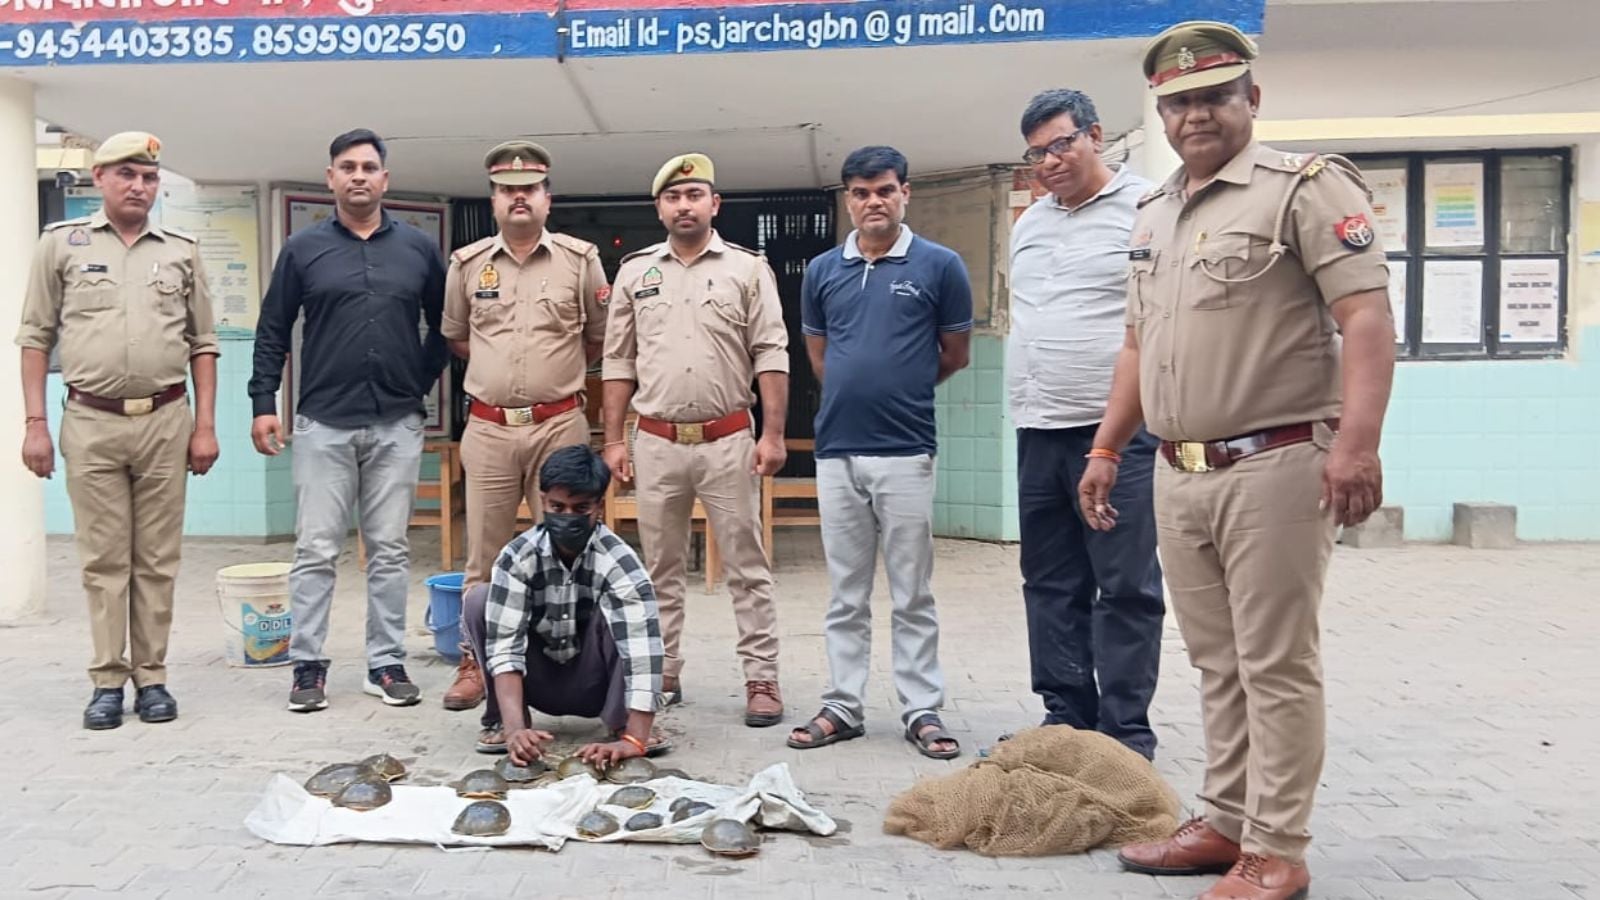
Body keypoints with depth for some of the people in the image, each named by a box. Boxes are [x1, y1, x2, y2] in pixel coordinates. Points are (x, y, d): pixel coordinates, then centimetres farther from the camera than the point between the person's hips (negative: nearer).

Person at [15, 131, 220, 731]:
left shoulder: (181, 251, 9)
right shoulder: (62, 244, 6)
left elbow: (202, 344, 10)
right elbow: (36, 338, 6)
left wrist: (205, 426, 3)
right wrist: (35, 424, -1)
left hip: (165, 421, 1)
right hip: (91, 423, -1)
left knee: (157, 559, 5)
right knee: (103, 560, 3)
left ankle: (151, 676, 13)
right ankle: (108, 680, 11)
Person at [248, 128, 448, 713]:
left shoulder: (419, 249, 6)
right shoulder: (303, 249, 4)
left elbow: (443, 326, 15)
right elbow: (272, 332, 6)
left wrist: (421, 381, 7)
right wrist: (263, 404, -1)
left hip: (397, 424, 1)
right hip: (323, 423, -1)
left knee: (389, 550, 6)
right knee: (315, 550, 2)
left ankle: (387, 663, 14)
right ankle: (308, 666, 12)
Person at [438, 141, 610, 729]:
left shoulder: (580, 260, 2)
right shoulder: (467, 264, 7)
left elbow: (599, 336, 12)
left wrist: (557, 373, 10)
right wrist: (506, 369, 13)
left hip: (560, 425, -1)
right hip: (488, 428, 2)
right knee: (483, 558, 7)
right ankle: (474, 665, 18)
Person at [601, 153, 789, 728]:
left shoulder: (747, 269, 1)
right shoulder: (635, 272, 9)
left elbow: (771, 355, -2)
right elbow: (618, 362, 10)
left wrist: (772, 433, -9)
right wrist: (613, 440, 5)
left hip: (727, 440, -2)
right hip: (656, 442, 3)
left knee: (746, 565, 2)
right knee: (660, 567, 11)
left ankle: (762, 678, 9)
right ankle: (662, 676, 22)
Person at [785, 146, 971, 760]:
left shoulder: (939, 266, -1)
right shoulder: (822, 271, 8)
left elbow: (955, 356, 9)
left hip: (905, 452, -3)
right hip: (836, 451, 3)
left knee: (912, 595, 5)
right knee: (846, 596, 11)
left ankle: (922, 711, 14)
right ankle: (843, 707, 19)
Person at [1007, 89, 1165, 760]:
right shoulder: (1028, 225, 18)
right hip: (1038, 433, 7)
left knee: (1125, 588, -1)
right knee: (1051, 585, 12)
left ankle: (1125, 736, 8)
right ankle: (1065, 718, 23)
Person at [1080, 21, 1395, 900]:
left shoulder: (1304, 186, -6)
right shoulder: (1152, 214, 17)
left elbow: (1366, 316, -15)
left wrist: (1357, 440, -27)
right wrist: (1105, 449, 18)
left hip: (1274, 466, -7)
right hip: (1180, 474, 7)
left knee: (1276, 666, 0)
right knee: (1219, 663, 15)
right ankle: (1227, 823, 27)